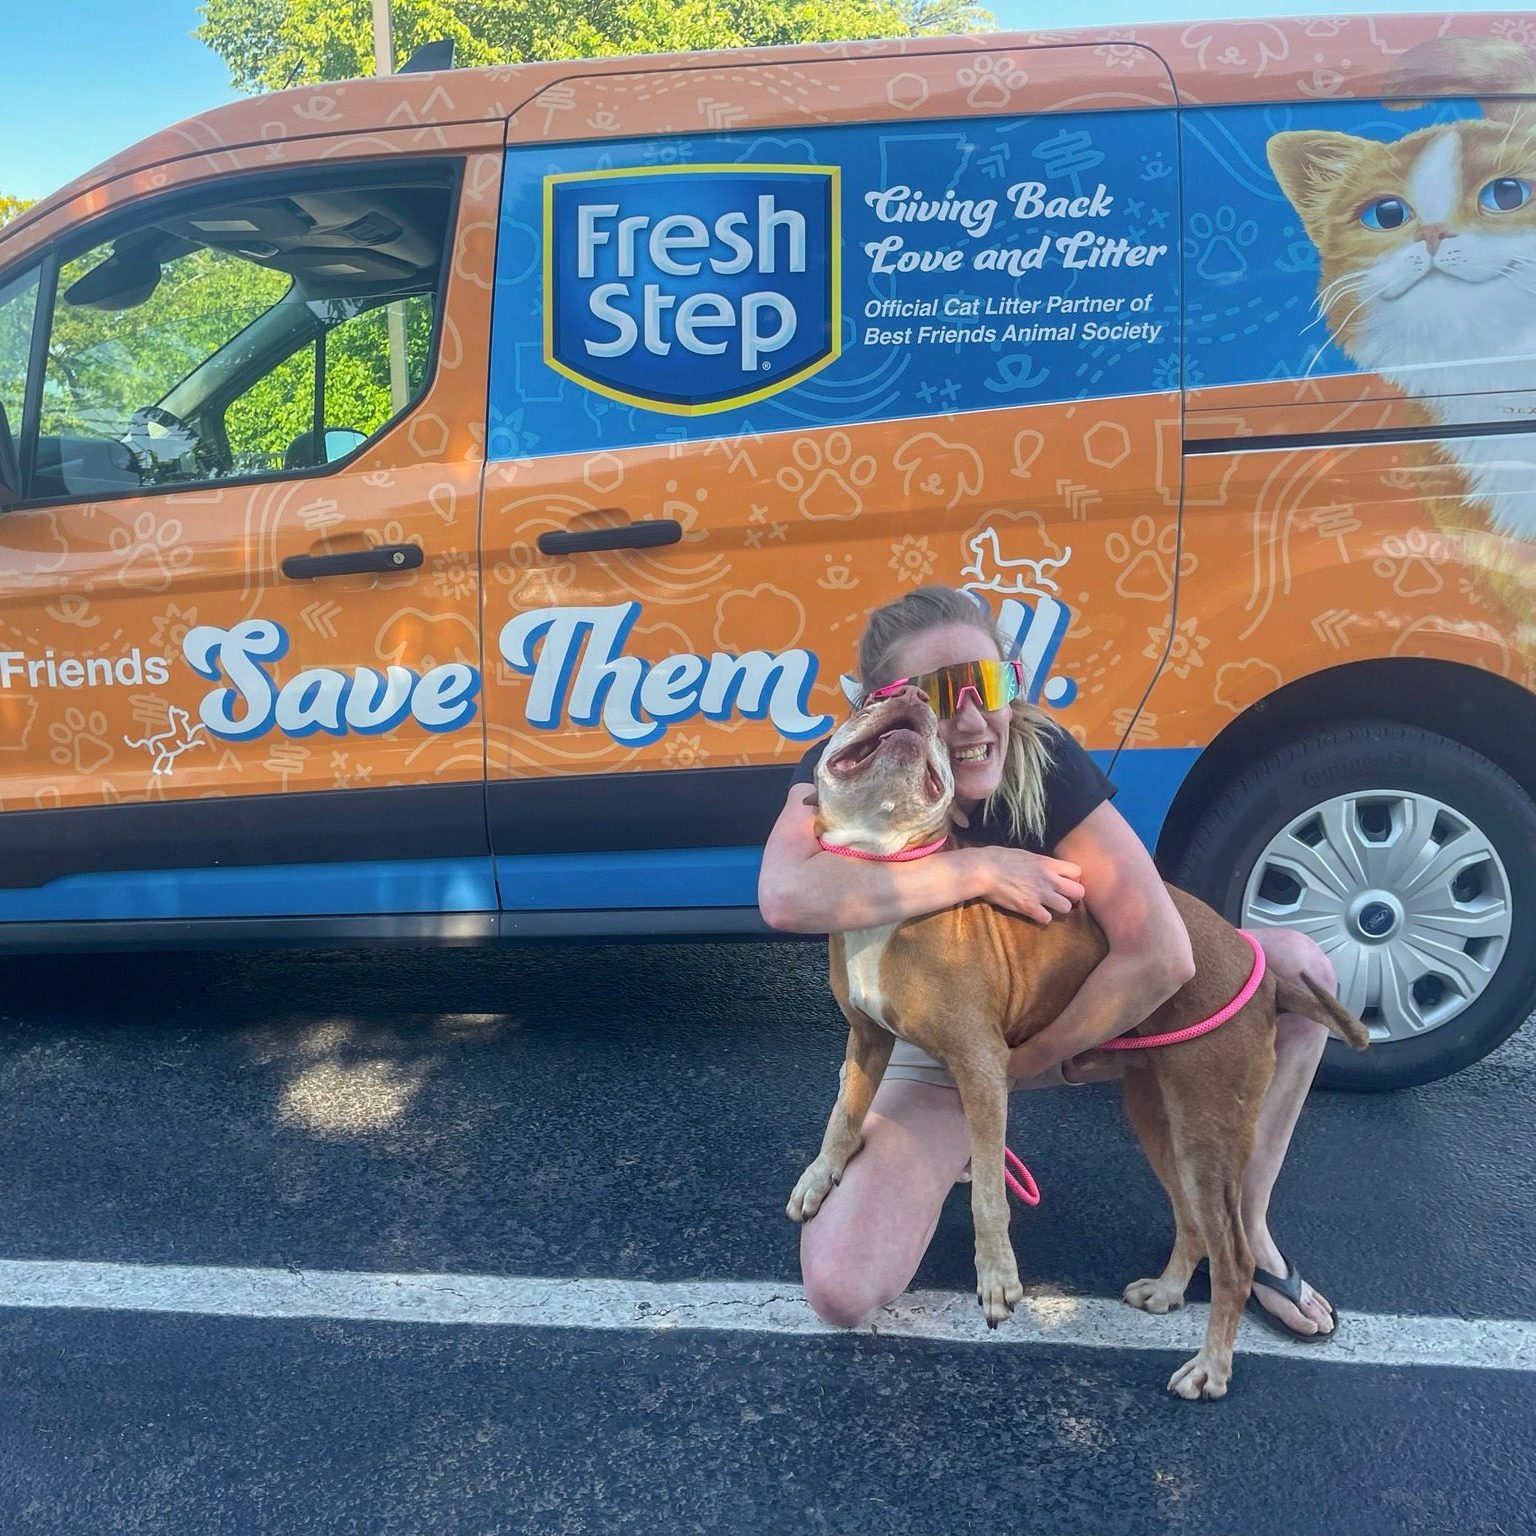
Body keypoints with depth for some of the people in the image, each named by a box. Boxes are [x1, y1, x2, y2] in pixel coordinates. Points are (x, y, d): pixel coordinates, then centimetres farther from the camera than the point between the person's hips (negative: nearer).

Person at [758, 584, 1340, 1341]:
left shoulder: (1045, 761, -25)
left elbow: (1160, 955, -31)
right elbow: (786, 898, -46)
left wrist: (1013, 1064, -23)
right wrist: (978, 869, -40)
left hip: (1069, 1006, 1)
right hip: (934, 1049, -1)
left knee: (1298, 967, -17)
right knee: (843, 1292, -21)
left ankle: (1246, 1227, 2)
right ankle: (948, 1145, 12)